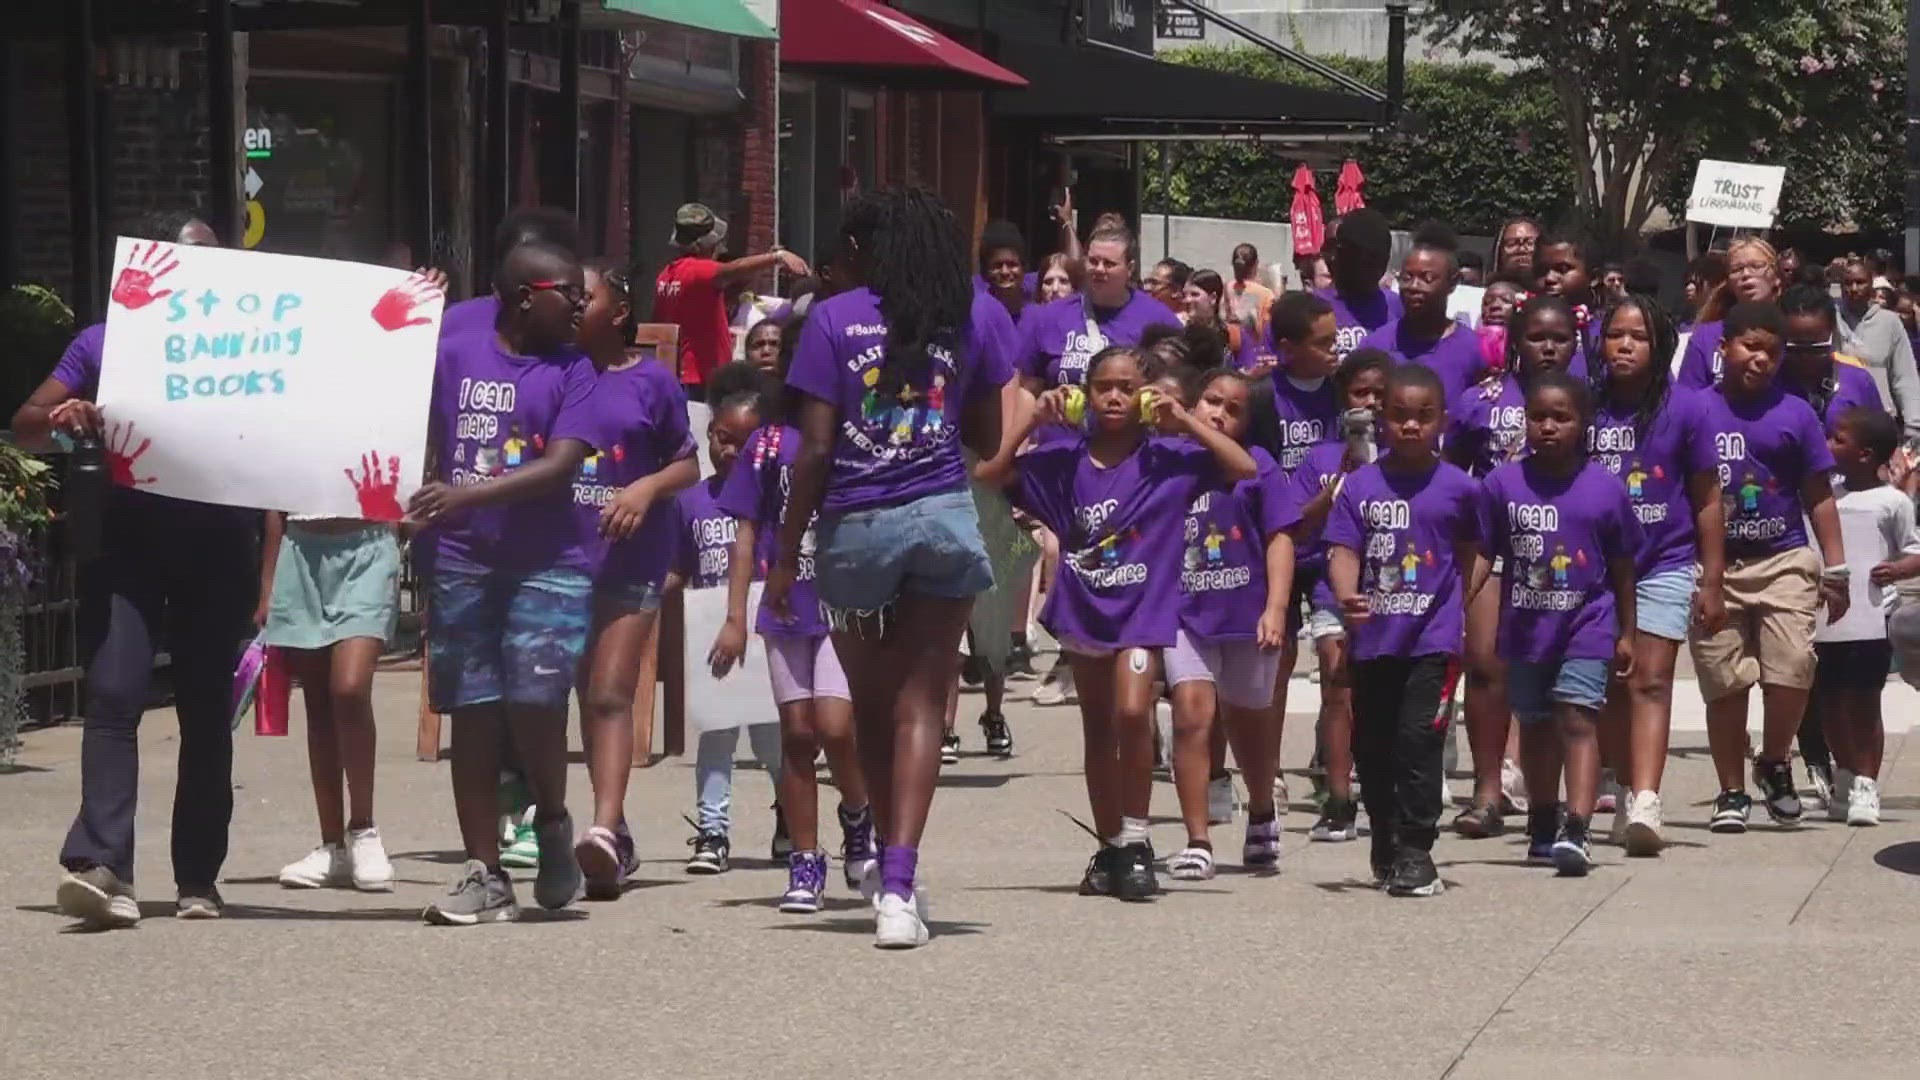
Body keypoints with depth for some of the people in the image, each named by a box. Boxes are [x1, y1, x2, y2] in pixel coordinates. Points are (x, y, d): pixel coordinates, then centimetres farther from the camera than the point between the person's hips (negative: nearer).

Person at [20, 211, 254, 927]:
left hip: (217, 547, 2)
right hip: (129, 542, -2)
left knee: (206, 712, 5)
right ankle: (101, 867, -25)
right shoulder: (104, 343, 9)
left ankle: (198, 879, 12)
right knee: (113, 697, -15)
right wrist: (60, 419, -15)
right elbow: (25, 428, 7)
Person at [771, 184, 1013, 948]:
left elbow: (815, 449, -5)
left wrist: (786, 554, 1)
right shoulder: (976, 318, 4)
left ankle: (892, 876, 26)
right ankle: (898, 886, -16)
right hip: (943, 518, 1)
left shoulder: (833, 321, -2)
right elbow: (988, 440, 11)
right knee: (920, 705, -2)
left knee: (871, 706, 16)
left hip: (853, 527, 0)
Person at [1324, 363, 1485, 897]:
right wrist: (1346, 596, -26)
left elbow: (1468, 557, 12)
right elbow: (1344, 550, -6)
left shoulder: (1458, 488, 1)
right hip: (1372, 635, 3)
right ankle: (1385, 844, 31)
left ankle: (1415, 852, -8)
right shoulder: (1360, 486, 1)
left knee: (1418, 738, -13)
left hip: (1431, 636, -3)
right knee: (1372, 746, 13)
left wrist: (1469, 626, 14)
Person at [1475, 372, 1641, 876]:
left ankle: (1576, 831, -25)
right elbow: (1481, 555, 0)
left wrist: (1626, 634, 7)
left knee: (1577, 719, -16)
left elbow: (1622, 569, 4)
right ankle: (1543, 827, 31)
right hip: (1524, 626, 3)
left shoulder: (1604, 489, -5)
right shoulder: (1503, 484, -3)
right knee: (1536, 725, 16)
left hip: (1585, 626, -3)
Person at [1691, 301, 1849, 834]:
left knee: (1791, 669, -14)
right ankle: (1732, 793, 16)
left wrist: (1835, 567, 5)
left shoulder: (1794, 413, 5)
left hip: (1783, 560, 0)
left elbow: (1819, 496, 9)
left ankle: (1774, 762, 12)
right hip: (1713, 564, 0)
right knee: (1724, 682, 3)